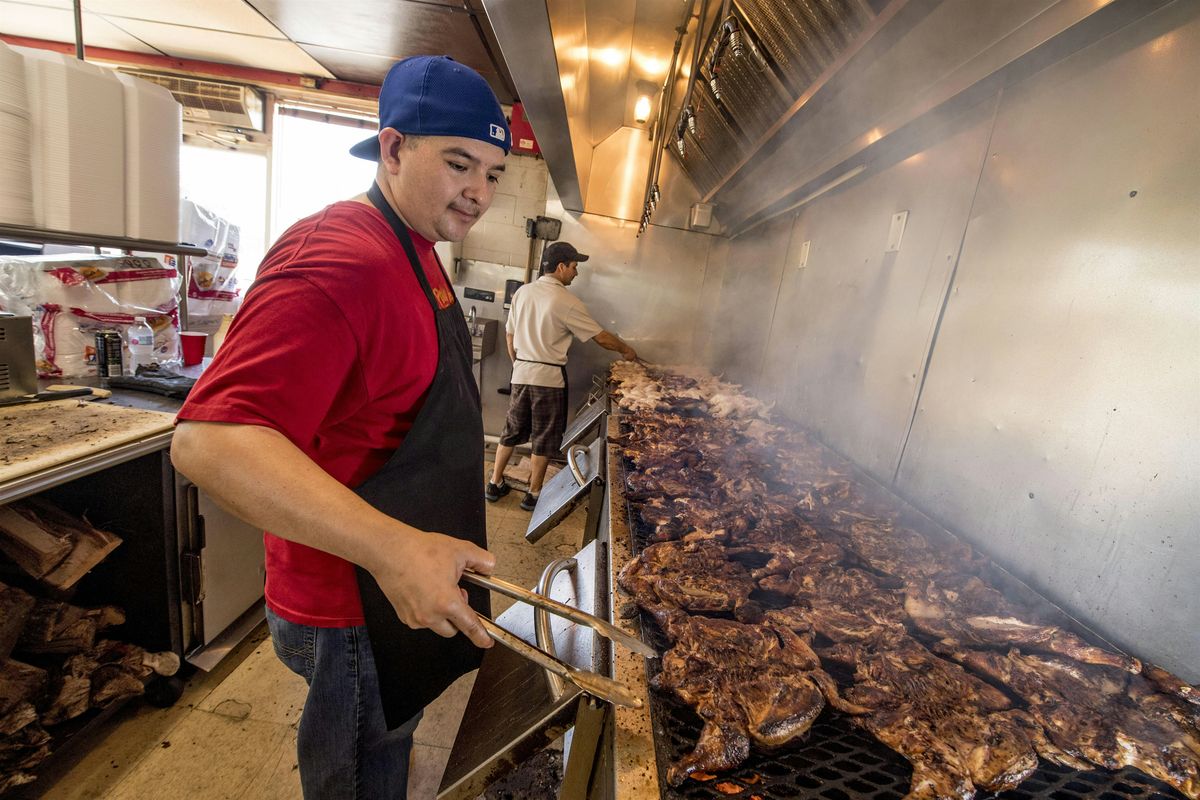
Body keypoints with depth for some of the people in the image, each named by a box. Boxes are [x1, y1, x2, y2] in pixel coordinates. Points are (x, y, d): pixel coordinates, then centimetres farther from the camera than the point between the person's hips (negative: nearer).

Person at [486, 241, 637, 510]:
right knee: (544, 438, 8)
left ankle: (494, 484, 26)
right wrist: (626, 350, 7)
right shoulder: (566, 302, -13)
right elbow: (602, 337, -9)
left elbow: (510, 335, 11)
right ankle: (534, 494, 17)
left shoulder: (523, 292, 4)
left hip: (521, 374, 6)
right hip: (549, 377, -6)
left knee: (512, 431, 17)